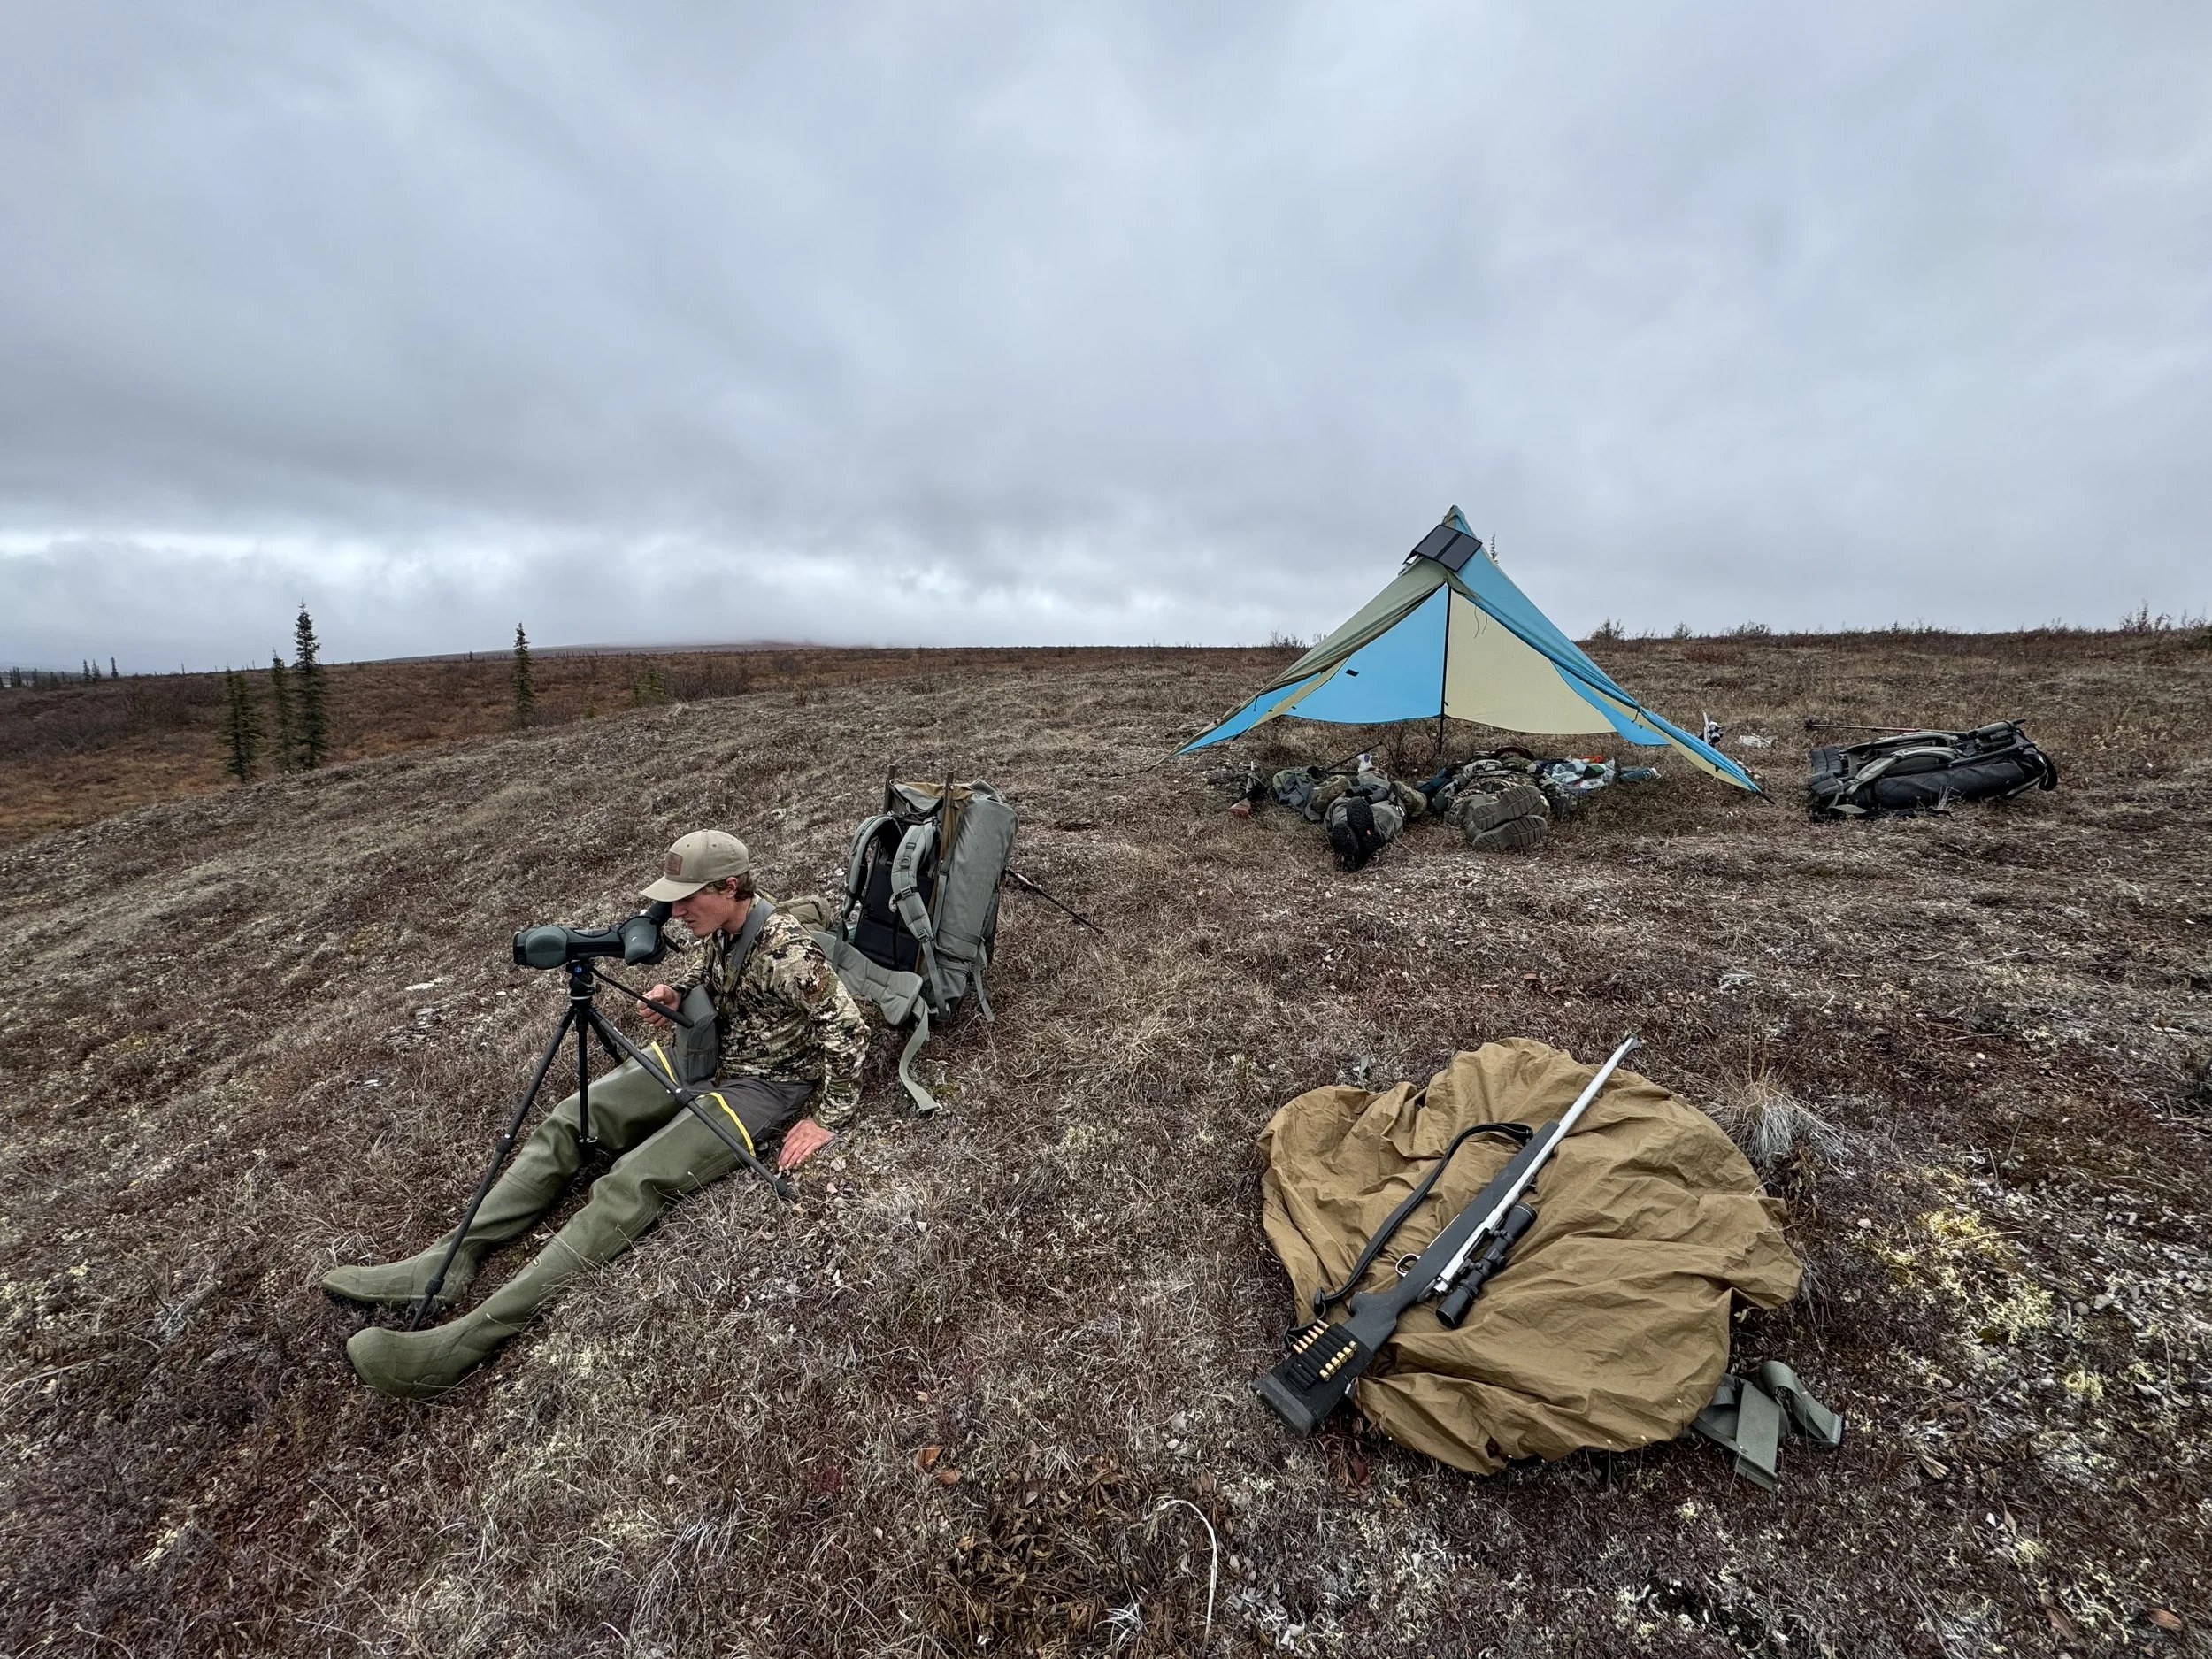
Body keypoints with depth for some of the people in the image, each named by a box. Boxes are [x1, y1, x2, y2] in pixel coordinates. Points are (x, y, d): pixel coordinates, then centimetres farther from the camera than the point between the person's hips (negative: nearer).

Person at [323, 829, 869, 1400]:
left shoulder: (787, 951, -28)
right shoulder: (717, 927, -1)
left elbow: (849, 1027, -23)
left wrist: (826, 1119, -19)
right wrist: (680, 997, -4)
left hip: (761, 1085, -9)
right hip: (703, 1052, 9)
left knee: (634, 1181, -26)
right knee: (567, 1122, -4)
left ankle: (475, 1336, -26)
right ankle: (448, 1260, -3)